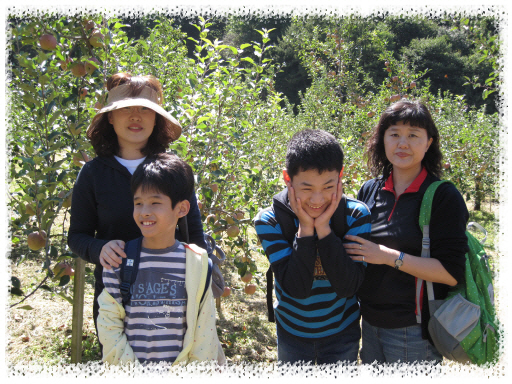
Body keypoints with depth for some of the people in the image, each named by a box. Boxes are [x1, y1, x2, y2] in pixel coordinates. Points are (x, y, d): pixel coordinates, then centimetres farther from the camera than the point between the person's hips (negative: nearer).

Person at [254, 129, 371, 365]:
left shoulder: (356, 215, -18)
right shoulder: (269, 221, -20)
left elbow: (347, 287, -26)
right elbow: (296, 288, -26)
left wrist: (323, 228, -32)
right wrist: (305, 229, -32)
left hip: (342, 332, 0)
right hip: (292, 333, 0)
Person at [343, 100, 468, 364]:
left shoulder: (444, 197, -12)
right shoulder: (369, 191, 3)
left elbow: (452, 272, -18)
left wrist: (389, 256, -22)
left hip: (414, 330, -5)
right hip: (370, 322, 5)